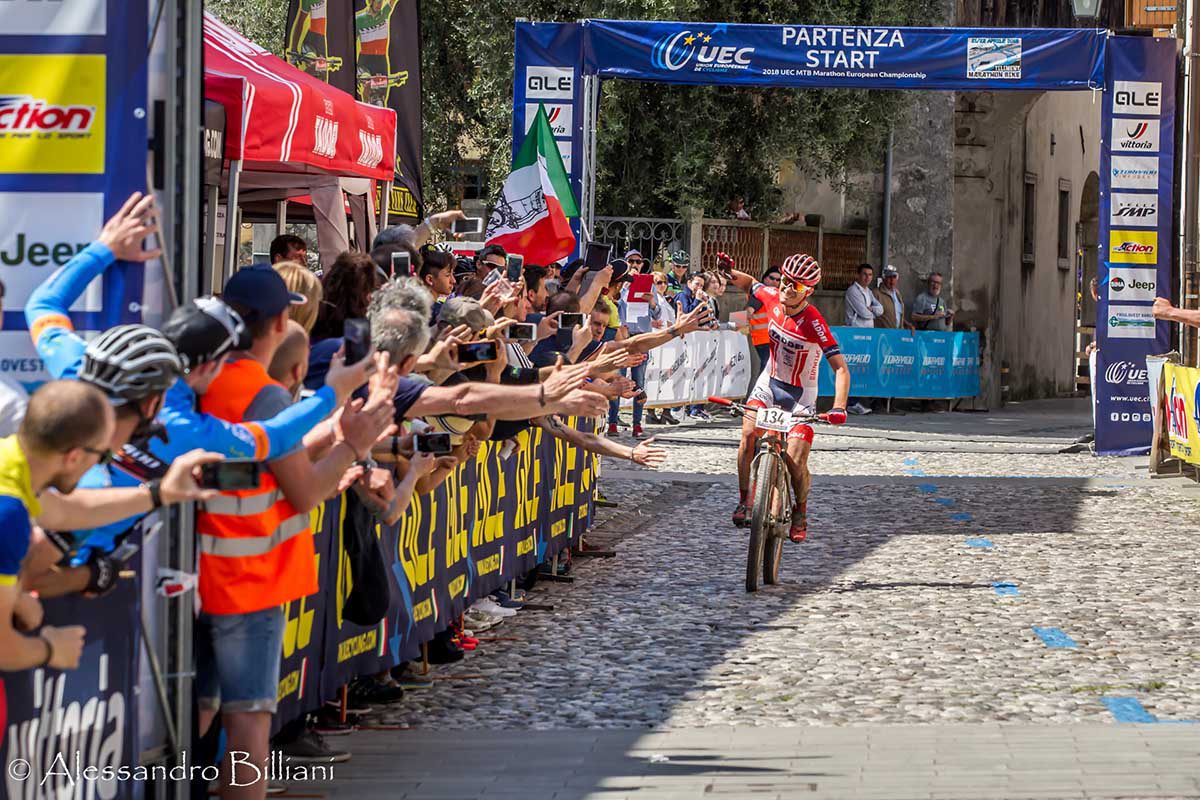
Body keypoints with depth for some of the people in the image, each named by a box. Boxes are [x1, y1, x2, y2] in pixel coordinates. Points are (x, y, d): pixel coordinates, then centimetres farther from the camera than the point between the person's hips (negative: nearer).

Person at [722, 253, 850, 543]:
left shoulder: (814, 324, -27)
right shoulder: (773, 299, -12)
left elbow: (841, 369, -29)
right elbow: (750, 284, 13)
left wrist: (839, 408, -42)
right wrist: (730, 273, -7)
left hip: (800, 394, -4)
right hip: (770, 381, 4)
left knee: (796, 462, -13)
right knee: (749, 434, -18)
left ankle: (800, 512, 15)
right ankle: (744, 500, -1)